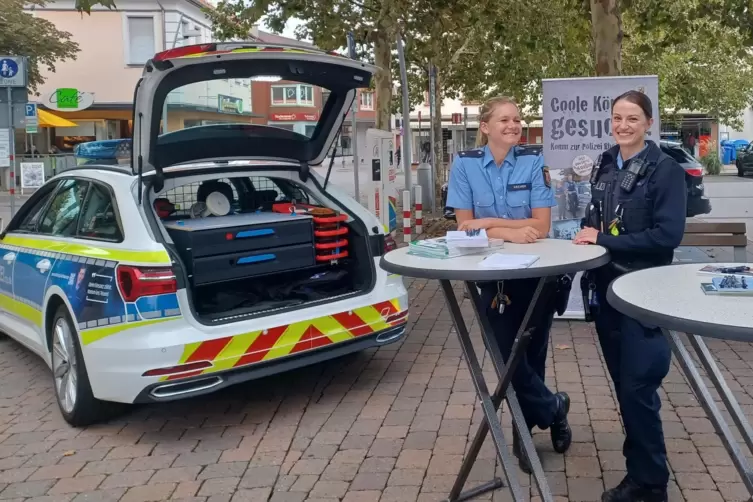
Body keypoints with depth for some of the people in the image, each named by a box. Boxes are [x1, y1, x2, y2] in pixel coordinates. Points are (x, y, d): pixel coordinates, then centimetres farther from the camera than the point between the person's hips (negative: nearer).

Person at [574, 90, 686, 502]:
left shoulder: (665, 169, -10)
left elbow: (667, 234, -19)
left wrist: (604, 241, -19)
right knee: (621, 383, 14)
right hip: (605, 288, 6)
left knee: (638, 387, -3)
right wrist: (588, 230, -2)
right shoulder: (605, 164, 9)